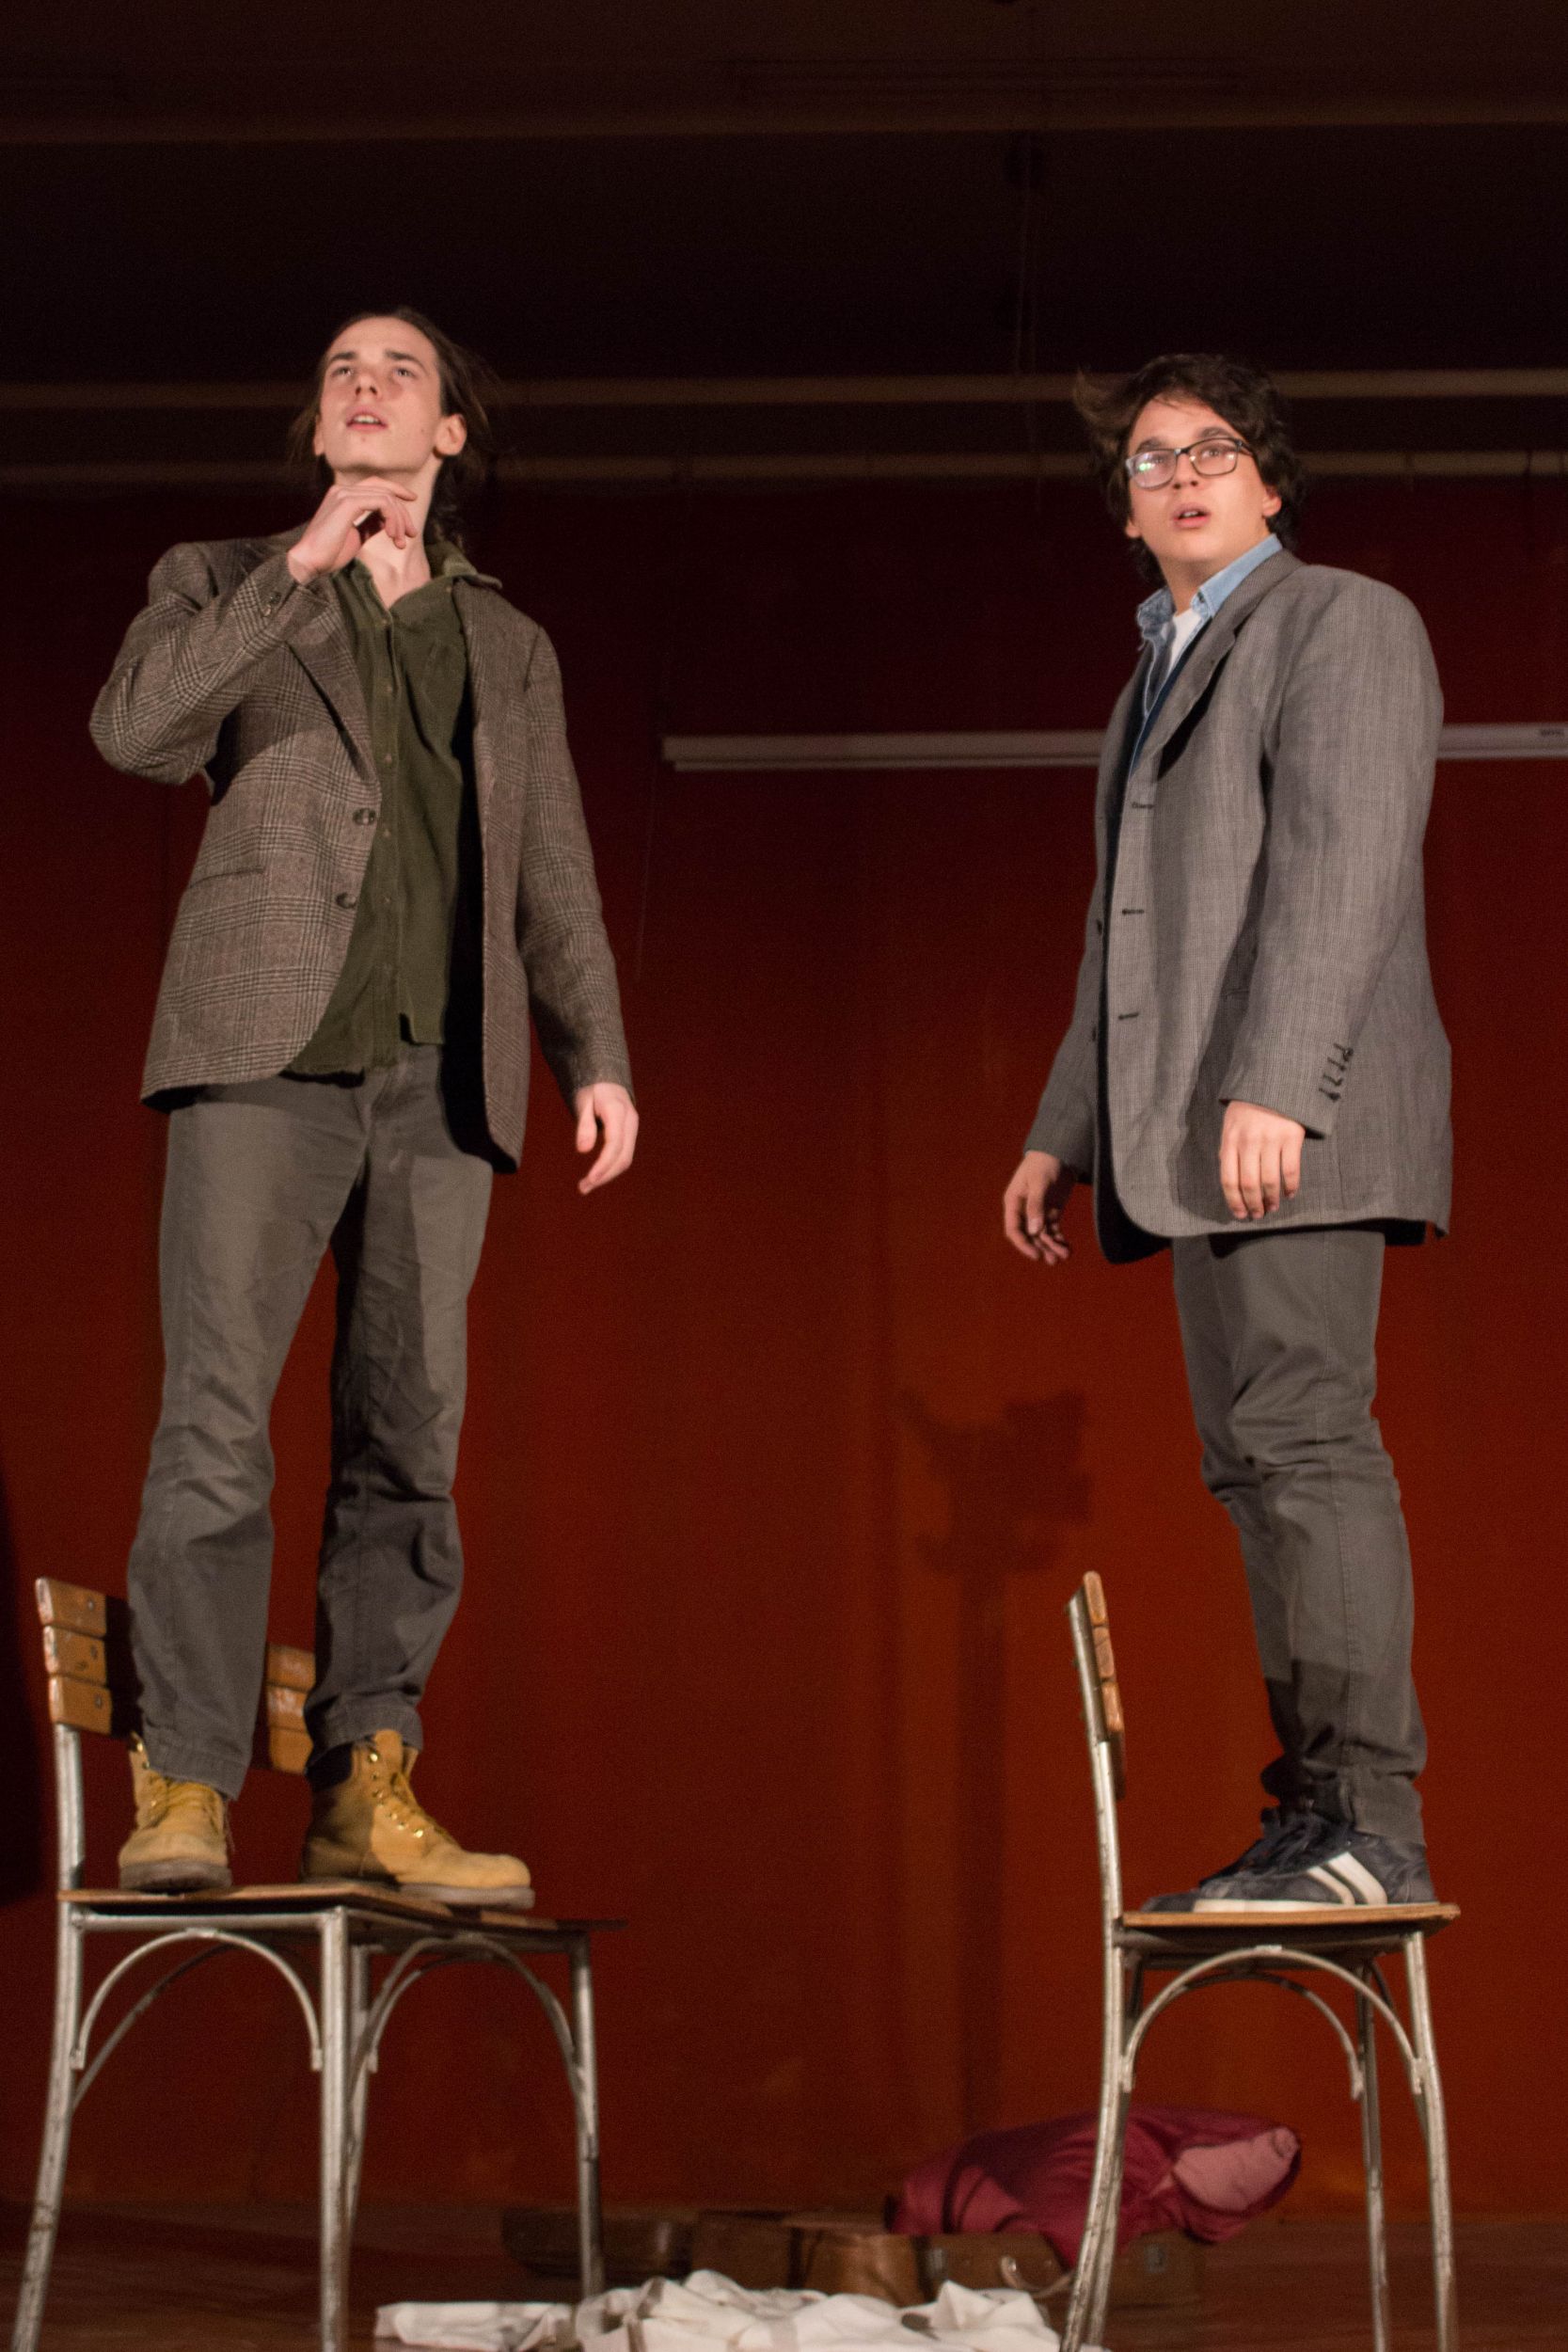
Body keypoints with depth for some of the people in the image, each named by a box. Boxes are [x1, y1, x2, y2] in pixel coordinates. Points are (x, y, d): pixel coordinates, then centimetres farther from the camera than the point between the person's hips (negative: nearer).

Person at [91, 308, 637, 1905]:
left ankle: (364, 1789, 1)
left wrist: (597, 1056, 8)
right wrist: (306, 565, -3)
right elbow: (137, 729, -3)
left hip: (445, 1073, 3)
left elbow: (552, 872, 20)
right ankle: (181, 1784, -12)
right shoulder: (224, 582, 17)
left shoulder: (510, 646, 24)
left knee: (408, 1432, -2)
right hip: (270, 1050, -3)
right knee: (217, 1414, -13)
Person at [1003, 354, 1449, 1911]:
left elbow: (1341, 861, -13)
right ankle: (1315, 1818, 5)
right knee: (1254, 1467, 5)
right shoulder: (1158, 677, 27)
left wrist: (1275, 1085, -23)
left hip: (1292, 1121, -9)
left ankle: (1368, 1826, -17)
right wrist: (1066, 1134, 22)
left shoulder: (1342, 621, 1)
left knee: (1305, 1443, -15)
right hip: (1195, 1139, 9)